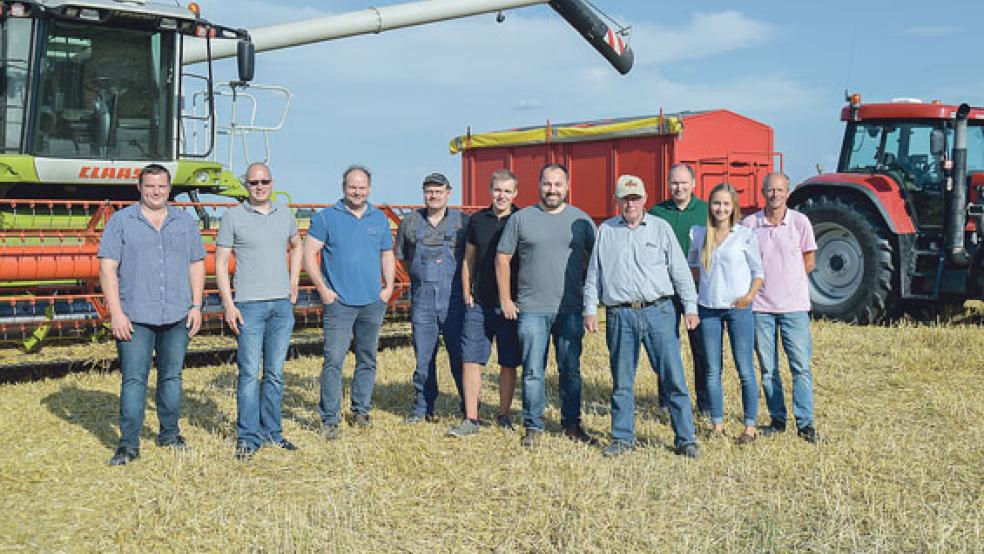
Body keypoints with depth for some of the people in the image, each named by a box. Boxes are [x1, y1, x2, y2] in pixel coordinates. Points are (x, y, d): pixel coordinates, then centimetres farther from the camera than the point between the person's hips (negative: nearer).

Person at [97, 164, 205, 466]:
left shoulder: (186, 222, 11)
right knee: (134, 380, -4)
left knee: (172, 376, 11)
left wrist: (196, 306, 4)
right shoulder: (121, 221, 1)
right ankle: (128, 444, 2)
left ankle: (169, 433, 25)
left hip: (177, 316, 3)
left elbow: (196, 265, 13)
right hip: (135, 317, -3)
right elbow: (107, 268, -3)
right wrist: (116, 313, -10)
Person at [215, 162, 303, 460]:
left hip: (282, 305, 4)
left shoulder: (284, 214, 11)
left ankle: (271, 431, 19)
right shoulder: (233, 216, -1)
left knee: (275, 373, 9)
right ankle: (247, 438, 3)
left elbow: (297, 246, 28)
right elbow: (220, 262, -2)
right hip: (249, 305, -4)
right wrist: (228, 304, -9)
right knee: (250, 374, -5)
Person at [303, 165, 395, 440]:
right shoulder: (326, 217, -1)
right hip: (339, 302, -4)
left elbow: (387, 255, 18)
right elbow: (309, 254, -3)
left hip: (373, 303, 4)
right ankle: (329, 419, -3)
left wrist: (389, 286, 6)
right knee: (333, 360, -9)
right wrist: (322, 288, -8)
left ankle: (361, 411, 24)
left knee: (368, 359, 11)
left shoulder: (380, 219, 11)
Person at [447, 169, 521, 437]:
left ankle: (504, 415, 20)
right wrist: (466, 294, 8)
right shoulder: (477, 220, 8)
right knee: (471, 361, -1)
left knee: (508, 364, 6)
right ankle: (471, 420, 5)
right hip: (479, 304, 2)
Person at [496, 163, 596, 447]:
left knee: (571, 370, 8)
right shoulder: (521, 219, 5)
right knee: (533, 372, 2)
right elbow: (503, 258, 6)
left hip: (571, 309, 1)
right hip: (531, 310, -1)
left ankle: (572, 425, 19)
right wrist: (505, 300, 2)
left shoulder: (581, 220, 8)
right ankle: (533, 427, 11)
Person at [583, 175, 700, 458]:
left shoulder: (661, 228, 7)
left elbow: (680, 270, 7)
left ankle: (685, 439, 5)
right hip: (619, 315, 1)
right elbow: (593, 274, 14)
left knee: (673, 378, -3)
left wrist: (690, 307, 2)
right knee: (622, 381, 7)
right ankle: (622, 438, 19)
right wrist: (590, 310, 7)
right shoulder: (606, 231, 11)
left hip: (658, 311, -1)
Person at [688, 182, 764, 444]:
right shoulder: (698, 234, 6)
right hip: (708, 308, 3)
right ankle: (717, 425, 17)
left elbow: (758, 272, 3)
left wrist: (751, 295, -13)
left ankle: (750, 426, 8)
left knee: (745, 370, -1)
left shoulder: (745, 235, -1)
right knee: (713, 371, 7)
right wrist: (704, 282, 7)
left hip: (738, 308, -3)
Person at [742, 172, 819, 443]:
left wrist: (785, 277, 4)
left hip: (794, 306, -1)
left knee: (801, 366, -3)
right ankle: (777, 419, 20)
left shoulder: (800, 222, 0)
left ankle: (805, 423, 5)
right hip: (761, 306, 1)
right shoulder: (749, 224, 1)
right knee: (768, 369, 8)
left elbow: (809, 262, 8)